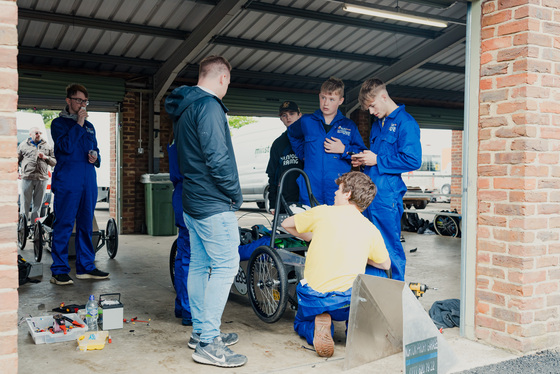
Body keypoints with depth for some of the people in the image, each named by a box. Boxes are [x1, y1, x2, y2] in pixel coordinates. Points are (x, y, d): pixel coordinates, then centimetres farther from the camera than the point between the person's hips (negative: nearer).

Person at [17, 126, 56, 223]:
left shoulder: (47, 146, 15)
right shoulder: (23, 145, 12)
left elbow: (54, 162, 13)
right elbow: (17, 160, 14)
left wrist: (45, 157, -3)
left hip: (42, 179, 2)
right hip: (27, 178, -2)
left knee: (38, 205, 6)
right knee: (25, 203, -2)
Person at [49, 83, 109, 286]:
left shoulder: (89, 126, 19)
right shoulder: (59, 123, 2)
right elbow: (66, 146, -14)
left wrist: (96, 157, 3)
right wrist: (78, 124, -11)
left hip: (89, 182, 6)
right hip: (67, 183, -6)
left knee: (86, 225, 9)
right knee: (63, 226, -5)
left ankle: (86, 267, 16)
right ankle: (59, 271, 1)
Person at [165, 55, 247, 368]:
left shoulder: (182, 109, 17)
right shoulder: (209, 106, -14)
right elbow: (217, 157, -23)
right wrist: (236, 194, -11)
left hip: (192, 202, 10)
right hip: (214, 204, -10)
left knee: (199, 265, 13)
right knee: (226, 266, -7)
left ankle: (200, 332, 23)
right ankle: (209, 343, -5)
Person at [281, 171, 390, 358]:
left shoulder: (323, 212, 2)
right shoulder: (370, 229, 7)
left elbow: (286, 224, 18)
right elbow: (385, 264, 22)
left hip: (313, 297, -1)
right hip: (349, 299, 2)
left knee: (301, 323, 32)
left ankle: (316, 328, -4)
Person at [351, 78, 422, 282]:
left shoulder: (405, 122, -8)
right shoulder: (377, 124, 19)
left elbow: (413, 160, -16)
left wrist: (377, 160, -13)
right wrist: (363, 159, 8)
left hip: (386, 195, -8)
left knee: (390, 247, -1)